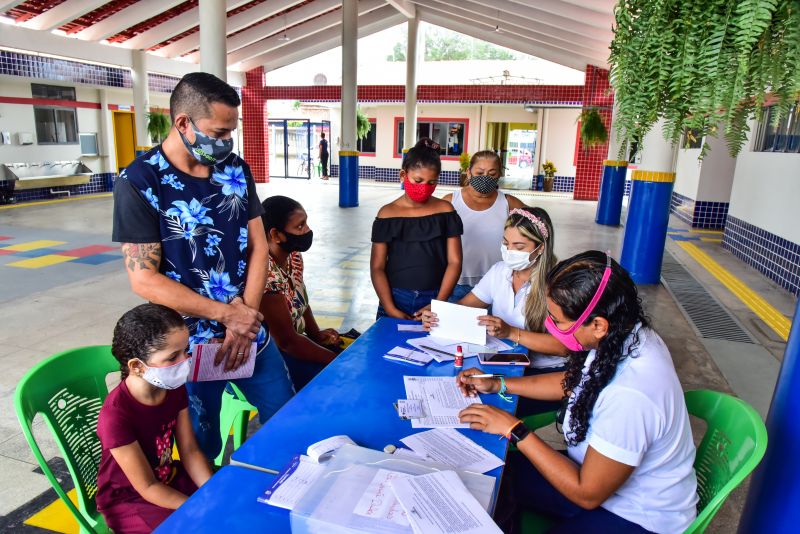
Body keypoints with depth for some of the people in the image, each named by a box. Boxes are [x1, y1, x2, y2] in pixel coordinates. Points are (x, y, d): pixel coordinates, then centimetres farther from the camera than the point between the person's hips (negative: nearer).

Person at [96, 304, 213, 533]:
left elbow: (190, 451, -5)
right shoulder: (116, 413, -29)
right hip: (127, 498, -6)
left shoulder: (174, 388, -9)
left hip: (169, 479, 6)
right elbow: (147, 488, -23)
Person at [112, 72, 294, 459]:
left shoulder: (236, 169, 1)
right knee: (202, 450, 13)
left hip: (251, 332, 4)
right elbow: (144, 280, -15)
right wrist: (228, 315, -18)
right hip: (189, 344, -4)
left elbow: (258, 246, 0)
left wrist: (246, 317, -11)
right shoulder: (140, 182, -13)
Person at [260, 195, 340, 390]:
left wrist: (317, 334, -2)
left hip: (295, 341, 8)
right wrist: (337, 360, -16)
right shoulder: (266, 273, -30)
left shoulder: (293, 256, -3)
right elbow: (286, 341, -25)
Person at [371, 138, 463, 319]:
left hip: (435, 299, 0)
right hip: (396, 299, 0)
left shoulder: (445, 210, 0)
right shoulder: (388, 214, -2)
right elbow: (377, 267, -3)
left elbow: (454, 262, -2)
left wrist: (438, 304, -11)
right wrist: (390, 309, -13)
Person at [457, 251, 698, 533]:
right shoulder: (623, 334, -12)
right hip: (599, 472, 7)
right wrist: (498, 384, 6)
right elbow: (572, 382, 9)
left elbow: (587, 494, -23)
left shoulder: (629, 395, -37)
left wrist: (515, 430, -19)